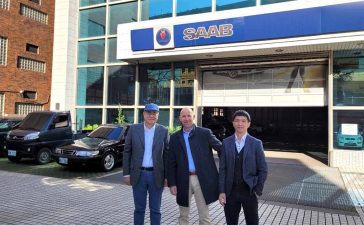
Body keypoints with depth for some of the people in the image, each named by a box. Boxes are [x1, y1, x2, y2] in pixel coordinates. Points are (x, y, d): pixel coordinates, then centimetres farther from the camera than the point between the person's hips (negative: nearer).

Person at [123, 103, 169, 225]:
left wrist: (167, 176, -1)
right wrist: (126, 173, -1)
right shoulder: (134, 129, 0)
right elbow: (127, 152, 2)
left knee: (155, 210, 10)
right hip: (138, 174, 0)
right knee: (139, 209, 12)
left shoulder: (163, 131, -1)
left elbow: (166, 154, 1)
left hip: (156, 175, 0)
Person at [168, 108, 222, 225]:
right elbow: (171, 163, 5)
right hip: (183, 180, 2)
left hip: (202, 179, -2)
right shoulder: (174, 137, 5)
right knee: (183, 215, 16)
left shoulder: (205, 133, -1)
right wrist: (172, 183, 0)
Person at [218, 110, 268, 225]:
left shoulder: (256, 143, -3)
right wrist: (222, 191, -4)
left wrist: (258, 190, -5)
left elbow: (263, 170, 0)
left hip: (249, 191, -1)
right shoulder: (226, 143, 1)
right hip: (230, 191, 1)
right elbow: (222, 169, 0)